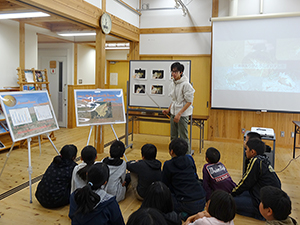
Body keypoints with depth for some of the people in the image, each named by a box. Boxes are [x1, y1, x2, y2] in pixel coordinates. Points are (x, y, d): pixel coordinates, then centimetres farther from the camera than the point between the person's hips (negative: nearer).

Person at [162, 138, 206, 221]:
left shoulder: (168, 165, -5)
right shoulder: (190, 159, 9)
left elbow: (165, 184, 7)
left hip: (188, 204, -5)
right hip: (202, 202, 6)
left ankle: (186, 213, -1)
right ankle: (199, 212, 15)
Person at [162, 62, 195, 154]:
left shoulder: (185, 84, -15)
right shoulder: (172, 85, 9)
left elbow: (189, 102, -16)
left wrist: (179, 114, -20)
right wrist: (169, 110, 10)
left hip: (183, 115, -8)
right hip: (173, 114, 8)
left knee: (183, 138, -3)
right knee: (173, 137, 15)